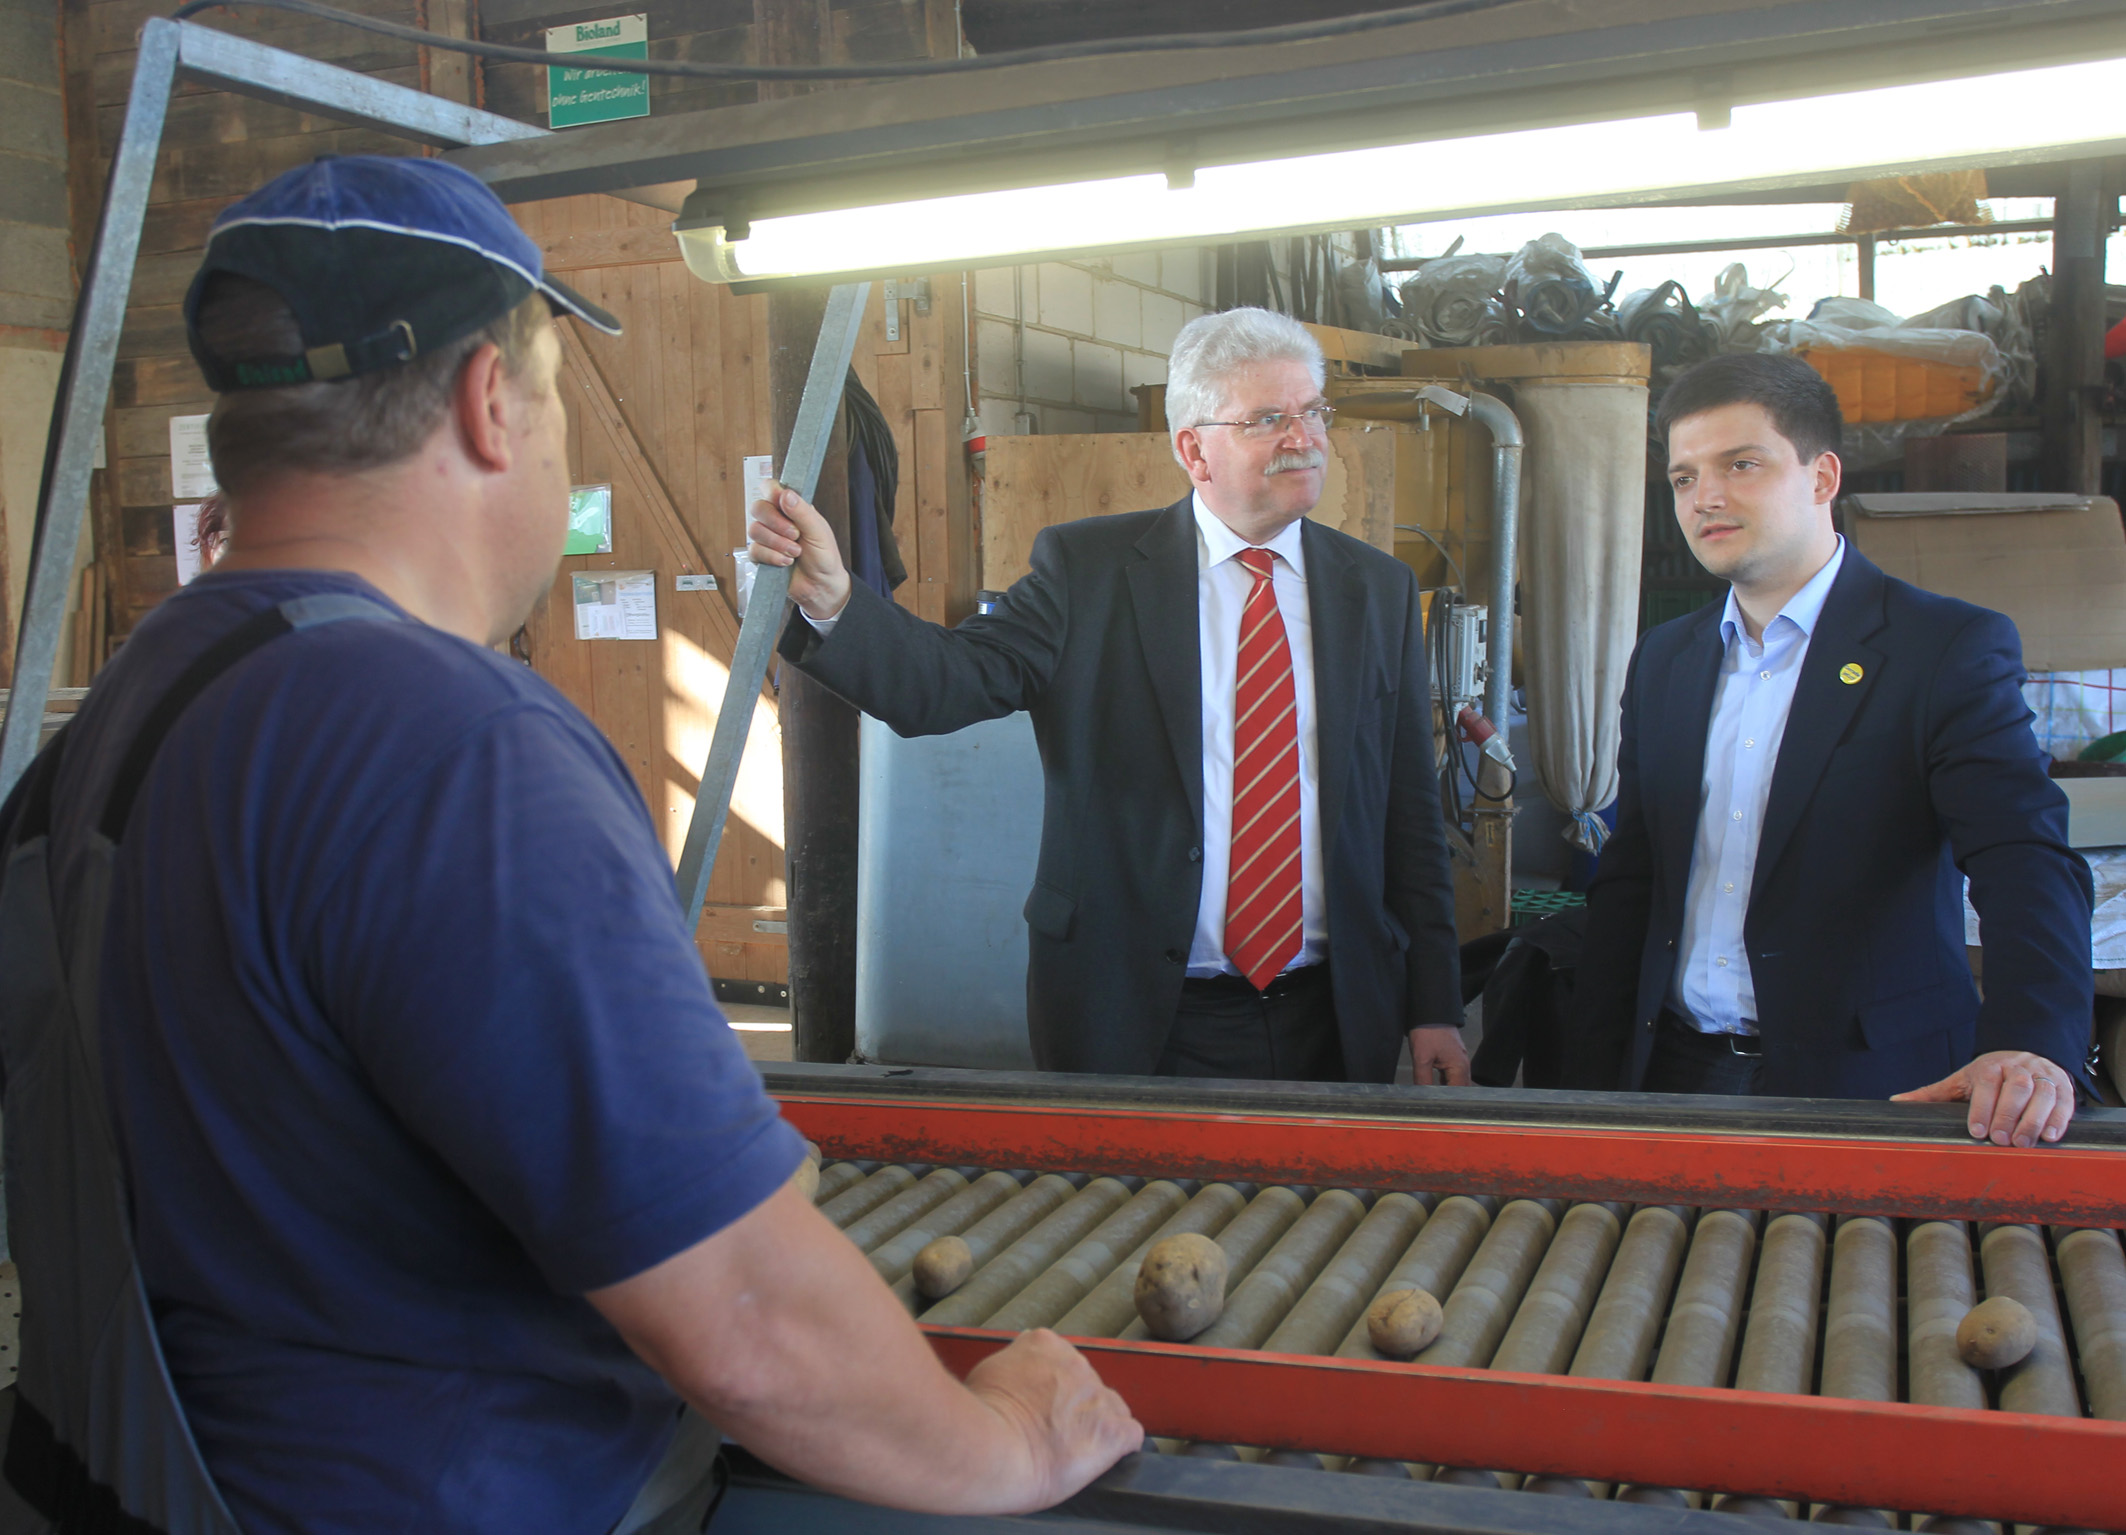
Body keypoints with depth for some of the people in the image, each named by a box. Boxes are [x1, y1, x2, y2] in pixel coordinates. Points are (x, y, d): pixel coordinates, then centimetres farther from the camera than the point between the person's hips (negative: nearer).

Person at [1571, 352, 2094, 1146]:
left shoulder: (1951, 649, -7)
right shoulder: (1663, 661, 11)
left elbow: (2028, 865, -18)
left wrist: (2031, 1048, -36)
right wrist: (1596, 1083, 7)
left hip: (1870, 1094, -4)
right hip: (1674, 1074, 5)